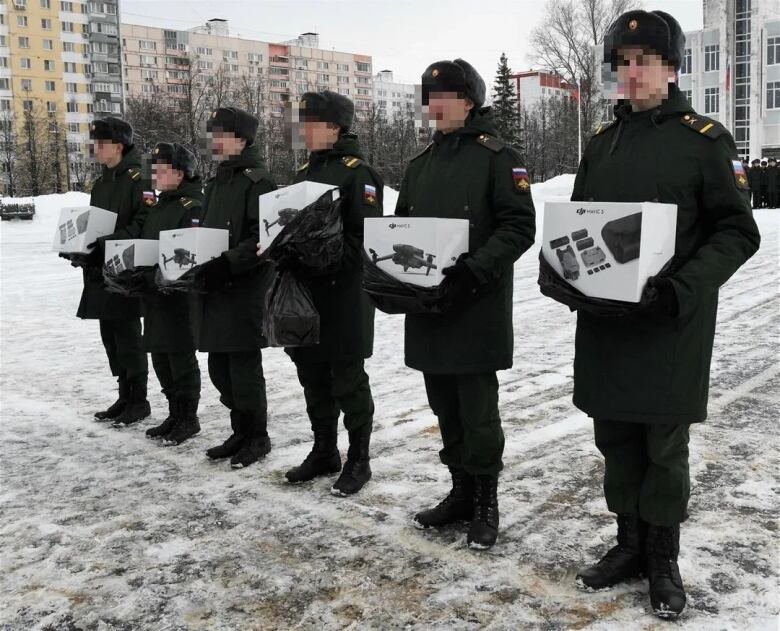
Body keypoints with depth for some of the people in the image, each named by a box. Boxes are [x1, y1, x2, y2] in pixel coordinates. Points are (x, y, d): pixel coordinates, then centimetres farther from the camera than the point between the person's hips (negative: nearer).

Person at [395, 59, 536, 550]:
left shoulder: (497, 157, -5)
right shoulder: (422, 163, 16)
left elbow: (520, 225, -12)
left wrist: (475, 272, -23)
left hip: (478, 309, -7)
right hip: (427, 308, 7)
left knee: (477, 411, 1)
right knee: (445, 407, 14)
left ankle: (486, 503, 17)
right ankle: (461, 491, 29)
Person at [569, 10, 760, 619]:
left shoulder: (705, 139, -3)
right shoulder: (601, 143, 13)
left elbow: (738, 231, -6)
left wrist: (684, 288, -20)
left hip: (672, 327, -5)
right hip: (603, 324, 5)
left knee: (665, 448, 6)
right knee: (616, 440, 13)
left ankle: (664, 559, 24)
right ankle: (629, 544, 31)